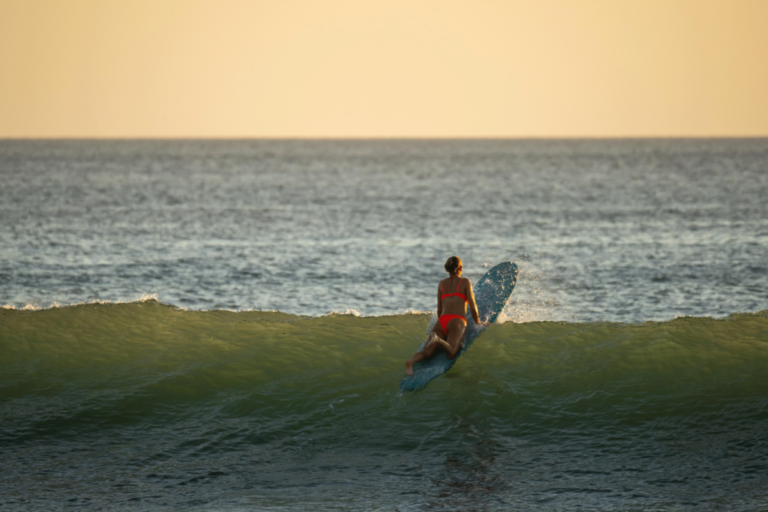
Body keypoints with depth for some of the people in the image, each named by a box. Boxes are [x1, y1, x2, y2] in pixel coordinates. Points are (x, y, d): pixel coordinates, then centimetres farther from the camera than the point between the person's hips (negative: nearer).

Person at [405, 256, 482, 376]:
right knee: (451, 353, -29)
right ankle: (437, 339, -59)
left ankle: (411, 361, -48)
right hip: (457, 322, -4)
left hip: (441, 322, 4)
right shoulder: (465, 282, 12)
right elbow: (473, 307, 8)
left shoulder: (442, 284, 24)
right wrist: (477, 323, 25)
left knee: (426, 352, -16)